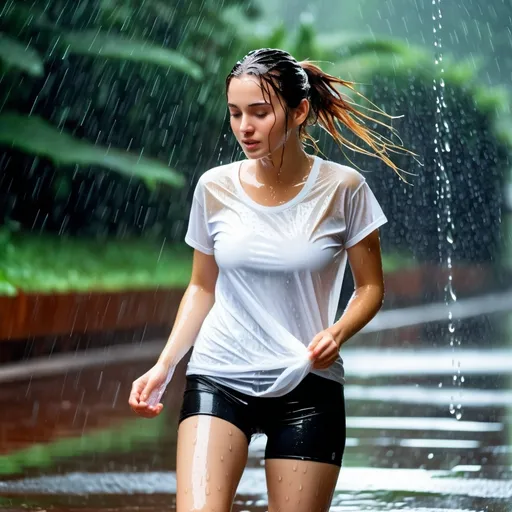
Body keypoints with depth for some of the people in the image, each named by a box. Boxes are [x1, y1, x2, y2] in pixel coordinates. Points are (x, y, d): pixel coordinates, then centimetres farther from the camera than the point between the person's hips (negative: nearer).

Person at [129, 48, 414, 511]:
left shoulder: (342, 188, -6)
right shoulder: (216, 187, 0)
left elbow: (370, 287, 4)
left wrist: (337, 333, -17)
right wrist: (164, 366, 2)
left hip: (307, 387, -1)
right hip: (219, 379, 1)